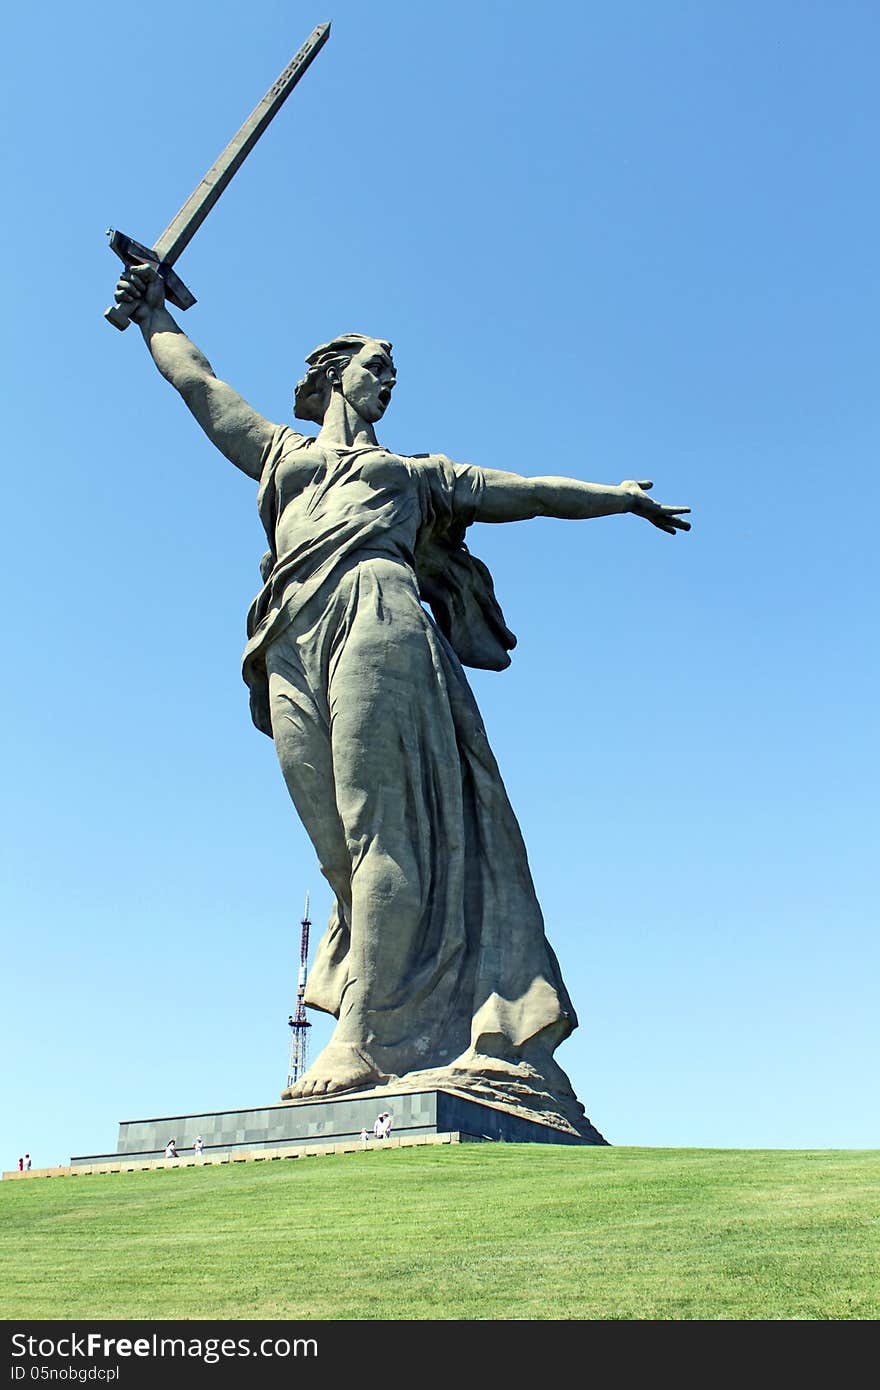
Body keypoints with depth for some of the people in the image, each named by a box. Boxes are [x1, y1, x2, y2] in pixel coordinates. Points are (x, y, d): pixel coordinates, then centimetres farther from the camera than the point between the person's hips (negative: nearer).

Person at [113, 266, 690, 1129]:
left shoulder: (414, 470, 31)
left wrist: (623, 497, 30)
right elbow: (194, 379, 44)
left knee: (379, 831, -17)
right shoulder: (278, 451, 35)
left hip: (374, 614, -2)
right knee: (340, 848, -8)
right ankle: (368, 1038, -12)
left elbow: (528, 491, 31)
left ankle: (363, 1037, -23)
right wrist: (152, 314, 54)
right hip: (295, 644, 2)